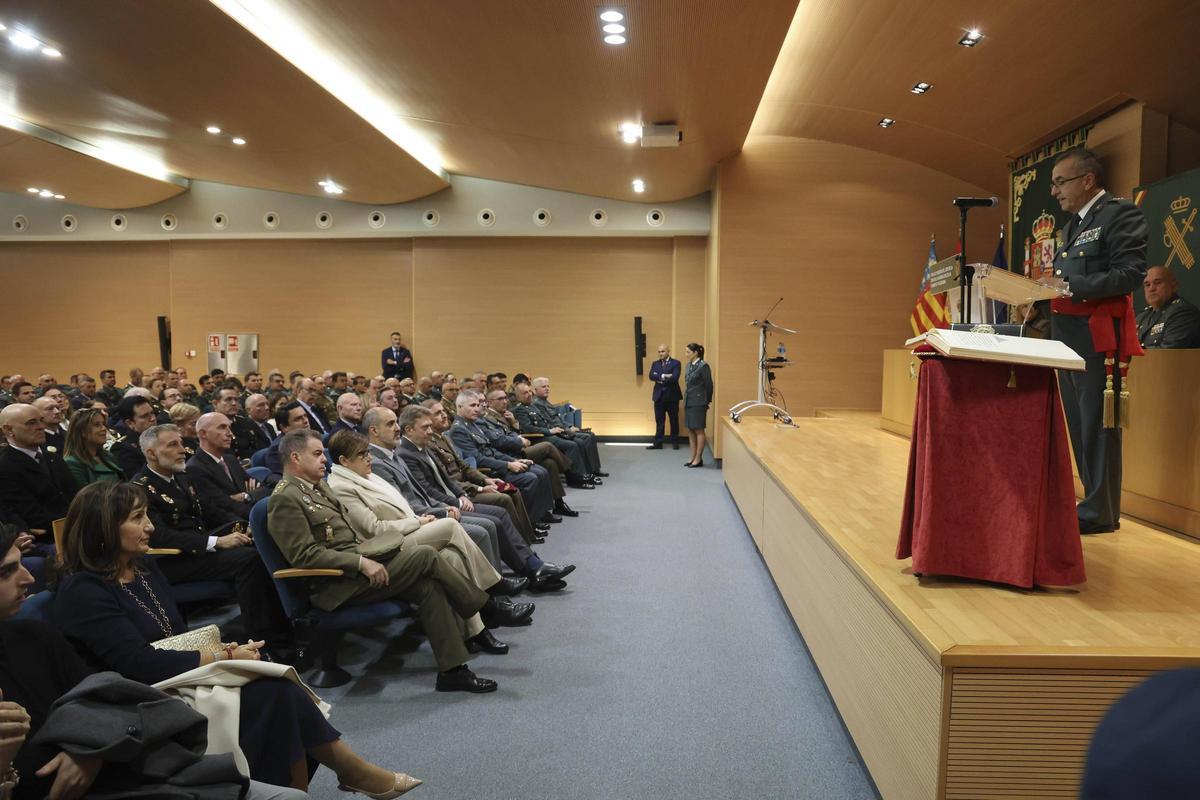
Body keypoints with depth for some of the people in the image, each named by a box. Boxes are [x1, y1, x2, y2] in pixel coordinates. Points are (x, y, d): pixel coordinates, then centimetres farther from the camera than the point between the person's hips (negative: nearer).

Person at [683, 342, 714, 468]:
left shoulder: (703, 366, -12)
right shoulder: (689, 365, 11)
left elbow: (709, 385, -8)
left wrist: (707, 401, -1)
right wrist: (686, 399, 14)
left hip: (698, 402, -8)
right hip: (688, 401, 8)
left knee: (698, 430, -1)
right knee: (690, 430, 10)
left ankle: (699, 459, 5)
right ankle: (693, 458, 18)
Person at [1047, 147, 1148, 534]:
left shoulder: (1121, 213, -6)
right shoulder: (1072, 225, 20)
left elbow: (1130, 273, -17)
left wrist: (1068, 286, -21)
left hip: (1098, 336, -9)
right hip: (1067, 336, 9)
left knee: (1098, 425, -5)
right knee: (1078, 425, 11)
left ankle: (1100, 512, 2)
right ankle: (1094, 500, 20)